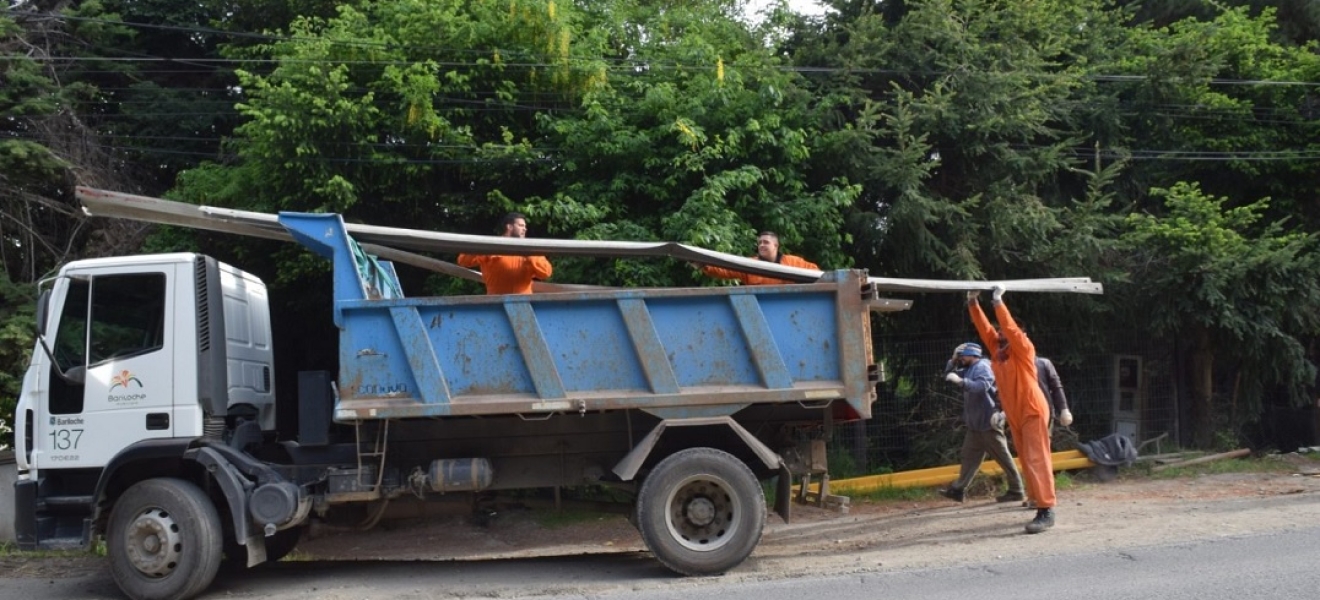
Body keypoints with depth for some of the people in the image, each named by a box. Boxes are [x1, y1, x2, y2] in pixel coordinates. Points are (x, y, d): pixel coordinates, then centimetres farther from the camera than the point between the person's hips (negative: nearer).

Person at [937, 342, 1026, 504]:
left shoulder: (982, 367, -13)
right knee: (969, 457, 10)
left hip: (988, 422, -10)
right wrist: (953, 361, 7)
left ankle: (1016, 491, 1)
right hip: (975, 423, 10)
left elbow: (982, 386, -30)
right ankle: (958, 489, 12)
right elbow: (949, 376, 23)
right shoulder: (969, 370, 17)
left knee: (1003, 457, -4)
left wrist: (960, 381, -36)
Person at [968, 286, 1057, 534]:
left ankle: (1046, 511, -16)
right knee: (1027, 460, 8)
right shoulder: (998, 350, 10)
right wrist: (972, 302, 3)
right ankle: (1040, 503, 14)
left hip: (1032, 410, -8)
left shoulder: (1023, 348, -7)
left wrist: (998, 301, -20)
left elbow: (1010, 327, -20)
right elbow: (984, 328, 9)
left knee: (1037, 459, -13)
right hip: (1015, 415, 8)